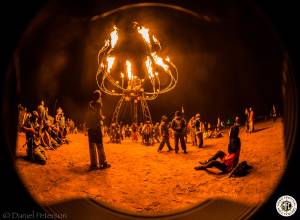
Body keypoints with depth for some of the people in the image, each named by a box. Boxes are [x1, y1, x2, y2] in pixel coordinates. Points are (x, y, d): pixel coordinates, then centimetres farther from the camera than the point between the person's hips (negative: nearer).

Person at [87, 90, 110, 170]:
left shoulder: (90, 103, 12)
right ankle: (103, 163, 0)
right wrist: (102, 117, 7)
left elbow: (92, 114, 12)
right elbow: (99, 115, -12)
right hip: (97, 126, -5)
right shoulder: (99, 103, -5)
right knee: (99, 145, -2)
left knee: (92, 145, 6)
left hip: (90, 126, 5)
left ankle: (93, 163, 6)